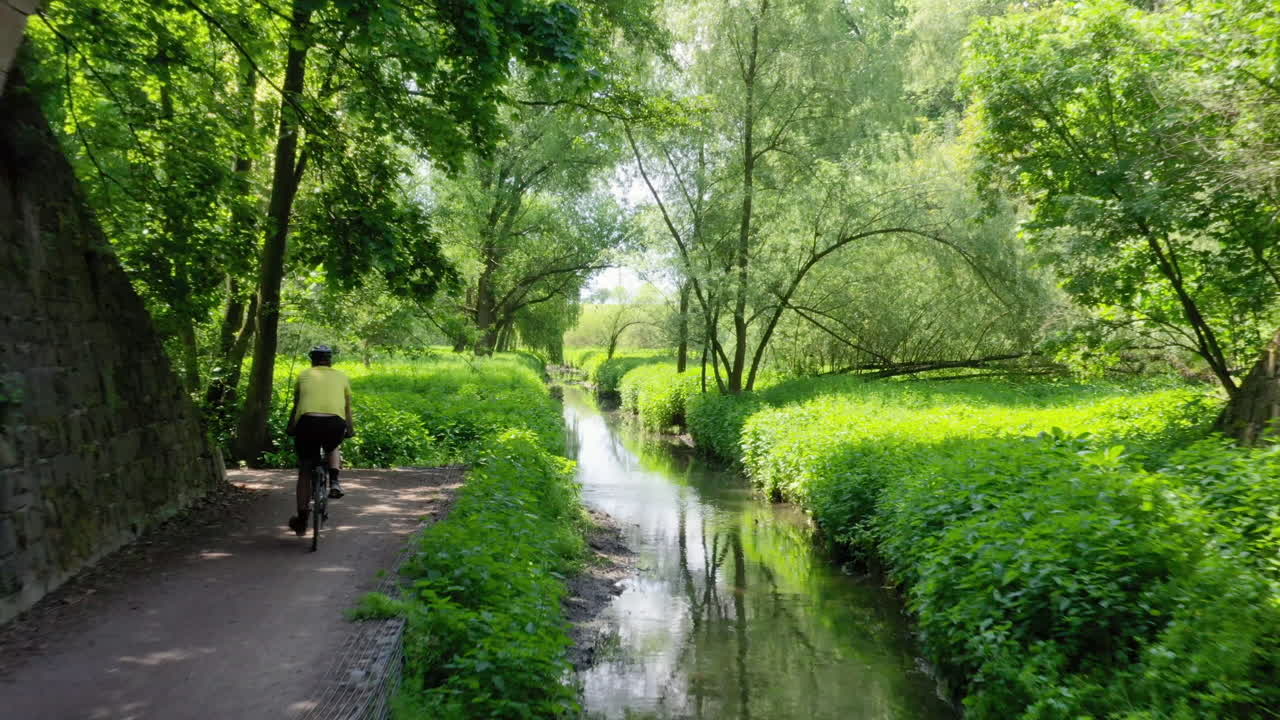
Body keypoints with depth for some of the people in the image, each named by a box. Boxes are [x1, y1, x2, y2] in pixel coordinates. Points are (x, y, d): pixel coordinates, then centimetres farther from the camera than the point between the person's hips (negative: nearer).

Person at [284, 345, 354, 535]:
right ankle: (334, 482, 11)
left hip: (308, 421, 0)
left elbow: (295, 406, 32)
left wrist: (290, 429, 47)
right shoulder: (341, 376, 24)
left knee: (304, 471, 16)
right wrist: (350, 430, 47)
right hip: (335, 423, 0)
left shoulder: (304, 375, 24)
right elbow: (348, 408, 32)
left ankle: (301, 520, 17)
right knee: (332, 449, 35)